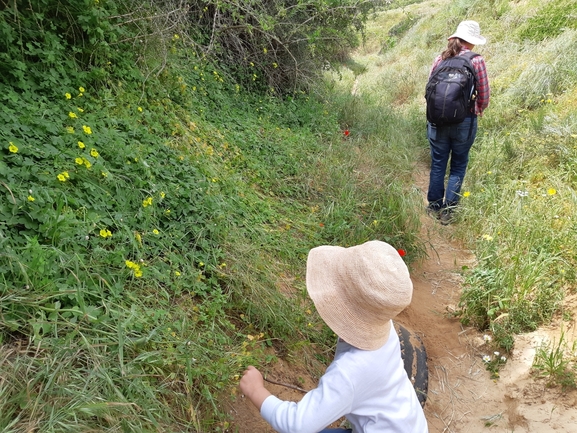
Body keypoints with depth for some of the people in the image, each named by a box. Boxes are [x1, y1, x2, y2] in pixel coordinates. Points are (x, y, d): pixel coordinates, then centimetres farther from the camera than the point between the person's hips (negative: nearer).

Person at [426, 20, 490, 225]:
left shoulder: (440, 59, 0)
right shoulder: (476, 61, -8)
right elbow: (484, 95, -3)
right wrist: (478, 111, 18)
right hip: (464, 122, -2)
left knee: (438, 164, 14)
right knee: (458, 167, 11)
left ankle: (434, 206, 24)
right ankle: (447, 211, 14)